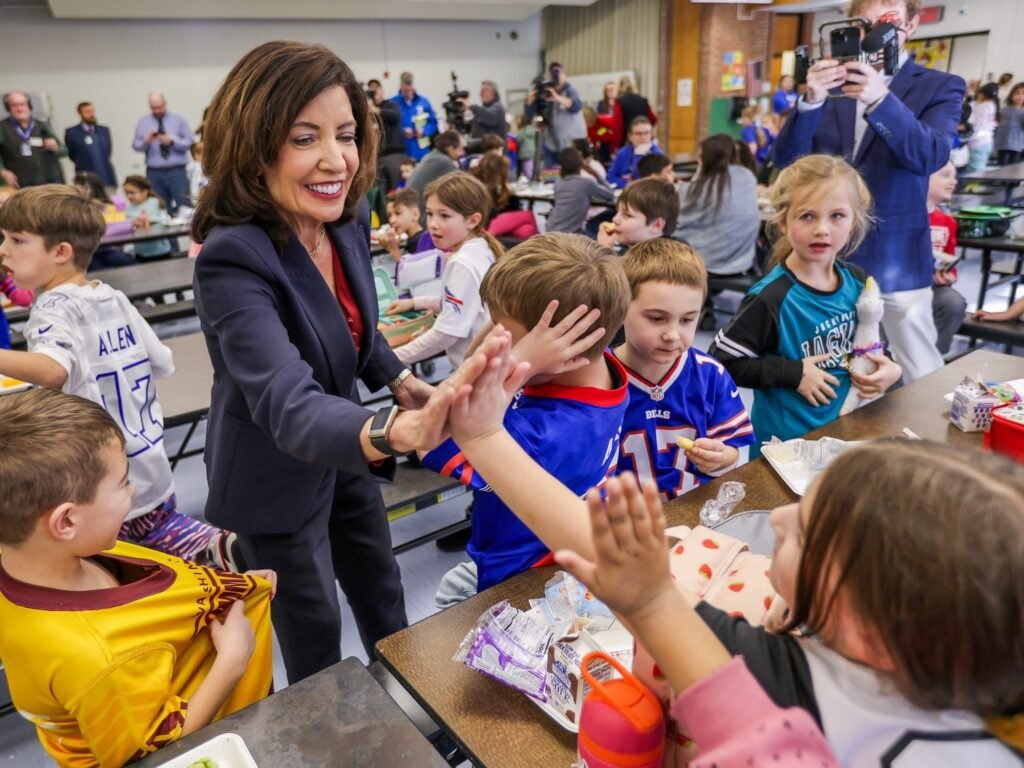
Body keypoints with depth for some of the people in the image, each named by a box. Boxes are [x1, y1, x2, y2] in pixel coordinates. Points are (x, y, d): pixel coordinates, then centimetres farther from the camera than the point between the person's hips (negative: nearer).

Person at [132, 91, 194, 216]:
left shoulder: (178, 119, 9)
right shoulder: (143, 122, 13)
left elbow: (190, 142, 1)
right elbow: (136, 146, 7)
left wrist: (172, 141, -12)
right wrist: (146, 141, -13)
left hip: (176, 171, -1)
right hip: (154, 173, 2)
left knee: (184, 206, -10)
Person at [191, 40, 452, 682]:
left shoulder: (348, 220, -11)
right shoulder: (232, 258, -33)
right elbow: (286, 404, -48)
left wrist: (398, 378, 1)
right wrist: (390, 431, -66)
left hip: (343, 451, 7)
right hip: (276, 474, -7)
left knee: (382, 589, 26)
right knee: (314, 629, 14)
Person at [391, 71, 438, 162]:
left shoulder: (423, 101, 6)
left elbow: (433, 122, 8)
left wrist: (424, 131, -10)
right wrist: (402, 131, -16)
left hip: (422, 151, 2)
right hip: (401, 152, -2)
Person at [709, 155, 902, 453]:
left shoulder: (857, 281, -3)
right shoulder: (772, 298, -23)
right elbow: (722, 360, -22)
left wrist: (888, 369, -7)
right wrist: (794, 373, -23)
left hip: (848, 429, 6)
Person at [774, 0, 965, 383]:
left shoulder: (940, 87, 1)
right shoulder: (830, 85, 6)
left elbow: (932, 156, -17)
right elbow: (786, 158, -4)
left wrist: (880, 99, -31)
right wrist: (810, 101, -22)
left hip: (896, 257, -2)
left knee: (921, 376, 3)